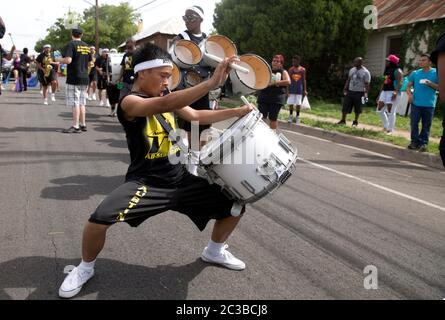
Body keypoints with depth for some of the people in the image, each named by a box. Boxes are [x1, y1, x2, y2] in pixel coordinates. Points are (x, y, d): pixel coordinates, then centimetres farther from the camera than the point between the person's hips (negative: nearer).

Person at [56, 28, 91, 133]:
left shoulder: (71, 44, -9)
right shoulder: (86, 46, 12)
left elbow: (68, 60, -20)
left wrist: (60, 60, -1)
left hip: (74, 78, -7)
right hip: (84, 78, 7)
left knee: (75, 103, -5)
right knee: (82, 103, 12)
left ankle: (76, 126, -4)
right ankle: (83, 124, 15)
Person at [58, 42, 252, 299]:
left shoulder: (165, 95, 8)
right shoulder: (130, 102, -17)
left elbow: (197, 116, 17)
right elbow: (165, 105, -37)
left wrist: (235, 112, 6)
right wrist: (212, 83, -44)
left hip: (182, 179, 7)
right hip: (146, 182, -7)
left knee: (234, 203, 6)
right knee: (100, 219, -29)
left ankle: (215, 251, 35)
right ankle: (86, 268, 7)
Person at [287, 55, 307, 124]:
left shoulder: (303, 70, 1)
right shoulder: (290, 69, 1)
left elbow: (304, 80, 5)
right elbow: (288, 80, 2)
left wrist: (305, 90, 1)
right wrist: (287, 90, -3)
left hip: (299, 89, 0)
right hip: (292, 88, 0)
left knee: (298, 103, 3)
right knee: (291, 103, 1)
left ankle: (297, 117, 16)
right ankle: (290, 116, 17)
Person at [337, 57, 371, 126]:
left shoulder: (365, 72, -9)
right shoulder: (352, 70, 9)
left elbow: (367, 84, -9)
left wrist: (366, 94, -15)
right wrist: (345, 89, 10)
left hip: (359, 93, -5)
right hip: (350, 91, 5)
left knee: (357, 109, 5)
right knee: (345, 107, 2)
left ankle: (356, 121, 20)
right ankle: (343, 120, 11)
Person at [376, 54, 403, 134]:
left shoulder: (397, 71, -7)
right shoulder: (387, 71, 19)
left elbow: (400, 83, -17)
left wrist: (396, 92, -29)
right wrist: (380, 94, 19)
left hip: (393, 93, -9)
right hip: (384, 92, 9)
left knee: (391, 112, -7)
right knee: (380, 110, 6)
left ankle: (390, 130, 0)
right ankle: (385, 126, 20)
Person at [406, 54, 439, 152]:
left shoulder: (436, 72, 0)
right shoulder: (415, 73, 8)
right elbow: (408, 86, 12)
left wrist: (429, 83, -16)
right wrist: (409, 94, -8)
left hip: (429, 104, -2)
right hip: (416, 103, 2)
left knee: (426, 125, 3)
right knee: (414, 123, 1)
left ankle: (423, 143, 11)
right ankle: (414, 141, 11)